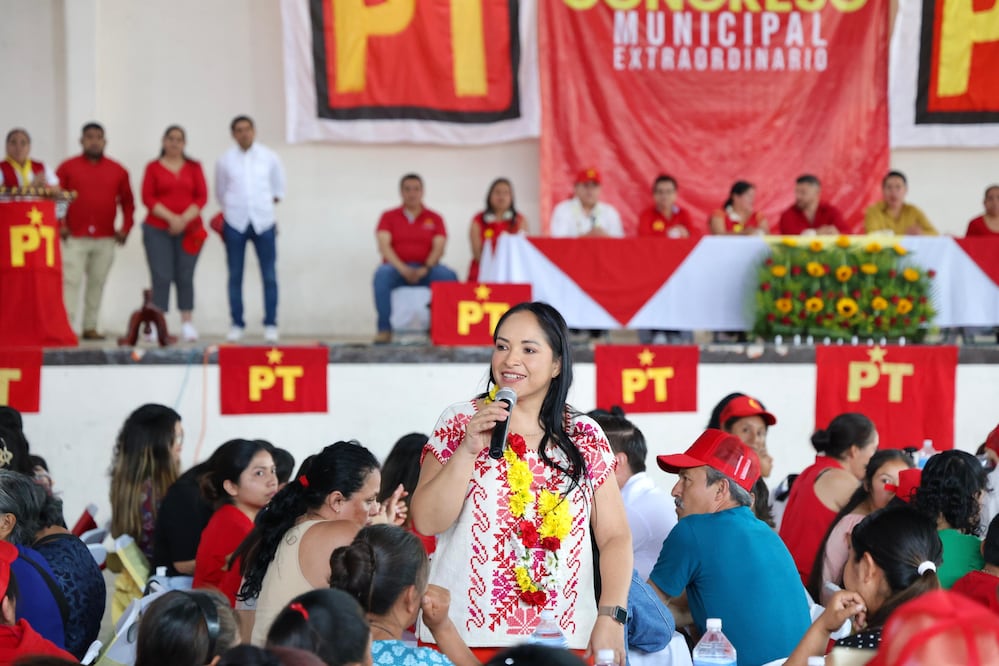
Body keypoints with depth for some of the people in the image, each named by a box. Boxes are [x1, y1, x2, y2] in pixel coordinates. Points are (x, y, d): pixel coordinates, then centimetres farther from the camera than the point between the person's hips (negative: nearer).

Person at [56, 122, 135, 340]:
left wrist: (126, 228, 4)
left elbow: (128, 202, 14)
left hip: (105, 240, 2)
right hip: (74, 238, -2)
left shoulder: (117, 171, 10)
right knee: (70, 281, -9)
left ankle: (90, 327, 11)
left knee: (97, 283, 5)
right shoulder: (67, 167, 4)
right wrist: (59, 226, -6)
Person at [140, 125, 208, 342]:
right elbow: (148, 198, -2)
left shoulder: (193, 167, 10)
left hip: (188, 231, 1)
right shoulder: (153, 167, 6)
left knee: (185, 277, 0)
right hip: (158, 230, -1)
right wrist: (171, 217, -13)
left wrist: (184, 219, -10)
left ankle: (187, 324, 2)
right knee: (161, 277, -7)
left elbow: (202, 197, 4)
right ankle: (157, 325, -7)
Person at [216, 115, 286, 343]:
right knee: (235, 276, 2)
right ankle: (237, 325, 7)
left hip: (263, 222, 0)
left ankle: (270, 325, 3)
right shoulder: (225, 160, 3)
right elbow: (220, 192, 14)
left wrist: (265, 207, 8)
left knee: (269, 275, -2)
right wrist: (232, 210, 8)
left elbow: (278, 189, 15)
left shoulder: (269, 158, 4)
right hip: (235, 224, 0)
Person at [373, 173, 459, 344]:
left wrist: (425, 269, -20)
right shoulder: (389, 217, 9)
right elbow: (384, 245, -4)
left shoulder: (434, 218, 11)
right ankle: (384, 329, -32)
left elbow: (439, 248, -1)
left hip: (425, 270, 1)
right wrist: (403, 269, -20)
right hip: (397, 269, -1)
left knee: (449, 276, -30)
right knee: (382, 275, -35)